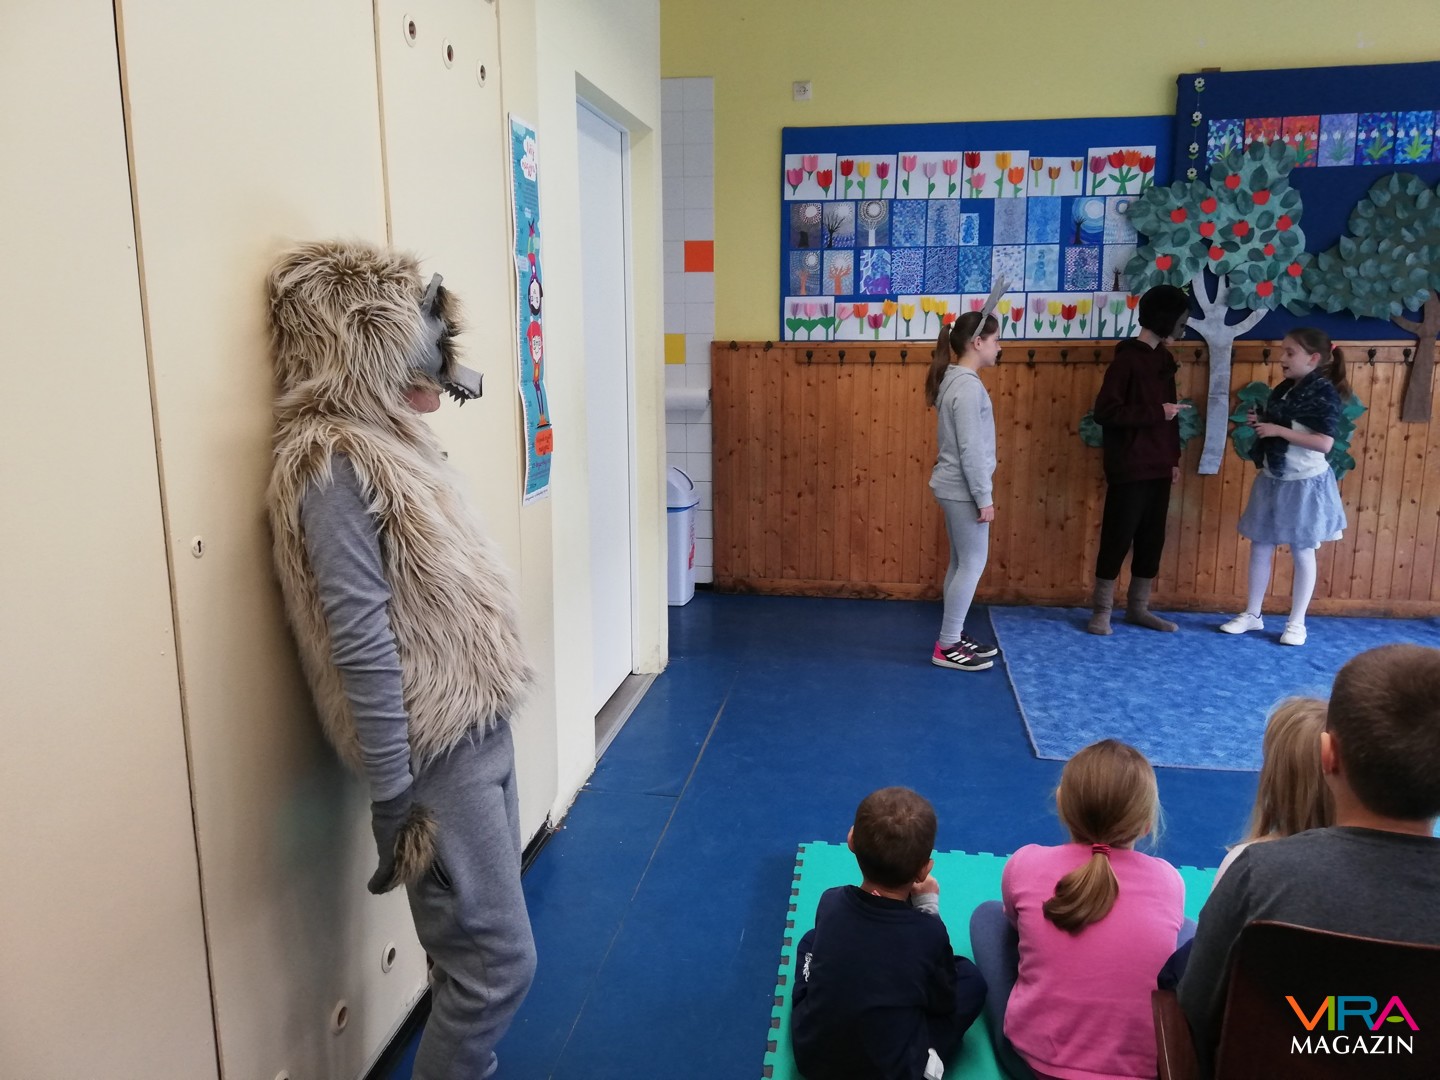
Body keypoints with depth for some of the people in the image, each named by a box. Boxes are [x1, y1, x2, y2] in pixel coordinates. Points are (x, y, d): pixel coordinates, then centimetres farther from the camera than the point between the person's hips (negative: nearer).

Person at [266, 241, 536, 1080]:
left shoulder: (386, 441, 9)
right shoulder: (335, 466, -20)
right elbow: (363, 647, -22)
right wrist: (395, 796, -20)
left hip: (476, 726, 9)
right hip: (434, 750, -9)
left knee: (475, 946, 20)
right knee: (497, 958, 3)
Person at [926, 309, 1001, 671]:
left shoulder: (955, 380, 11)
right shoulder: (968, 386, -18)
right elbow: (970, 449, -21)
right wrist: (984, 497, -17)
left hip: (954, 486, 10)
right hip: (963, 489, -10)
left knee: (962, 562, 14)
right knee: (973, 563, -3)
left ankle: (954, 636, 23)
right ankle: (946, 646, 3)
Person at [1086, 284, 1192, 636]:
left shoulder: (1163, 359, 13)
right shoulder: (1127, 358, -11)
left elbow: (1167, 413, 17)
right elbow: (1105, 411, -18)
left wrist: (1174, 457, 13)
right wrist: (1157, 412, -17)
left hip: (1158, 467, 8)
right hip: (1129, 469, -8)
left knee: (1153, 539, 11)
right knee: (1118, 538, -1)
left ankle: (1138, 607, 22)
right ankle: (1101, 610, 10)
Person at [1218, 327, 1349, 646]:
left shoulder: (1324, 392, -14)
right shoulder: (1282, 390, 8)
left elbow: (1324, 443, -23)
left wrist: (1278, 430, -22)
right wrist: (1260, 424, 0)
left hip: (1305, 484, -7)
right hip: (1272, 480, 7)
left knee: (1302, 552, 4)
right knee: (1259, 547, 9)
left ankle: (1296, 623, 13)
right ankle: (1252, 614, 20)